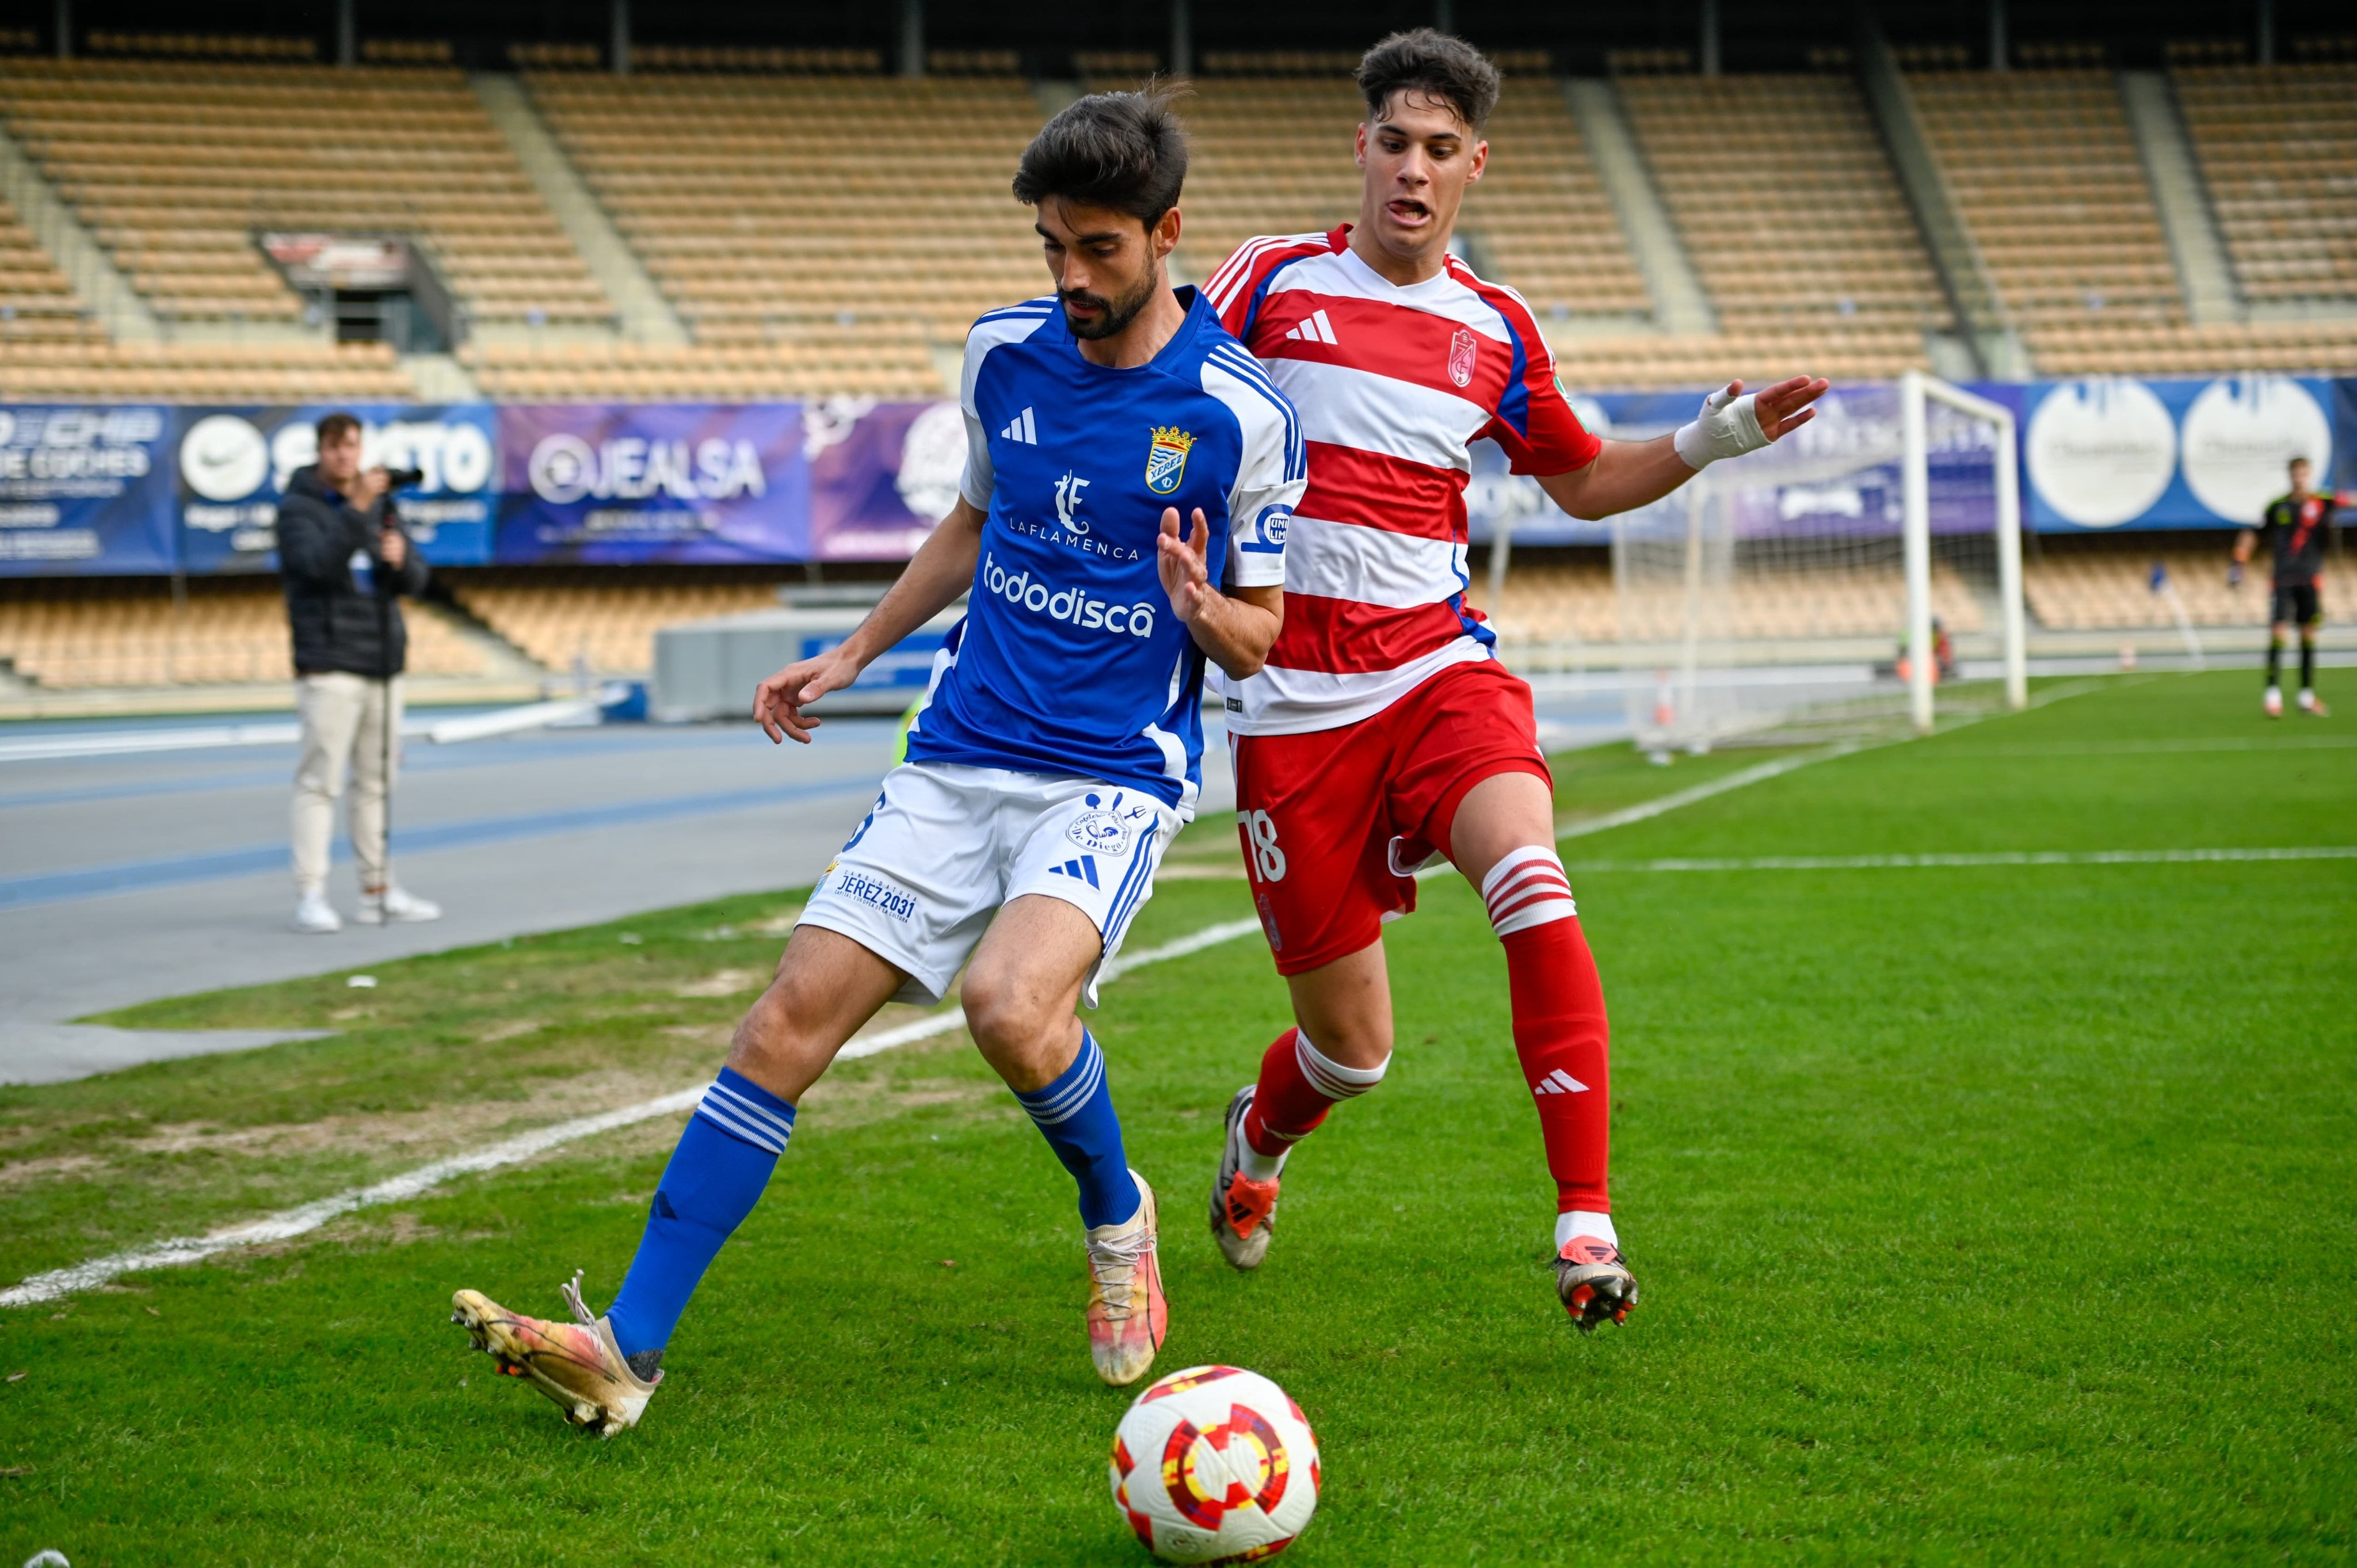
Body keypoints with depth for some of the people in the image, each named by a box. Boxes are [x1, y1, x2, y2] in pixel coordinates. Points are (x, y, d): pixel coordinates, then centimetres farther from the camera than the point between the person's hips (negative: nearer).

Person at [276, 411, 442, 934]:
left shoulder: (382, 507, 14)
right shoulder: (298, 508, -4)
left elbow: (415, 581, 9)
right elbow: (319, 563, -22)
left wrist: (400, 557, -14)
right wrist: (356, 509, -31)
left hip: (382, 663, 6)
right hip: (328, 665, -6)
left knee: (376, 781, 9)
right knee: (320, 780, -10)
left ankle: (378, 891, 15)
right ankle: (310, 896, -12)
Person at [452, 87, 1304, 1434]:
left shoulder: (1240, 412, -9)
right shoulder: (1003, 353, 6)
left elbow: (1257, 641, 0)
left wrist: (1201, 608, -22)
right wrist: (854, 655, 23)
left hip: (1115, 779, -5)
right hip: (959, 758, 5)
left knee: (1012, 1006, -30)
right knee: (791, 1017, -8)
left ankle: (1117, 1216, 4)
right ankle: (629, 1348, -6)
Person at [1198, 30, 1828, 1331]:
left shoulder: (1497, 332, 9)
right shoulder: (1273, 281, 0)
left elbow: (1583, 482, 23)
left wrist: (1707, 444, 7)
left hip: (1439, 670, 2)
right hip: (1291, 702, -2)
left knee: (1531, 885, -30)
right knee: (1350, 1044, 3)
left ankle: (1584, 1221, -26)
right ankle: (1259, 1140, 41)